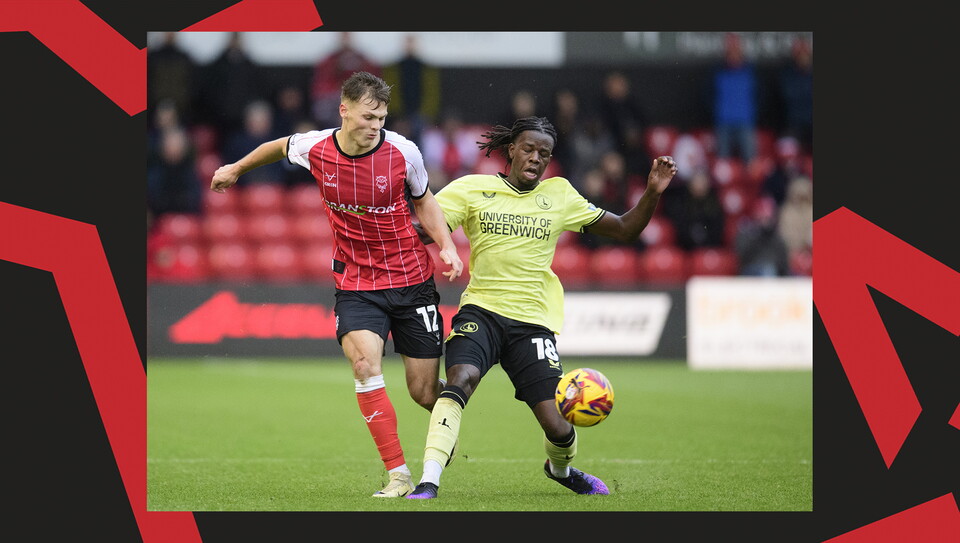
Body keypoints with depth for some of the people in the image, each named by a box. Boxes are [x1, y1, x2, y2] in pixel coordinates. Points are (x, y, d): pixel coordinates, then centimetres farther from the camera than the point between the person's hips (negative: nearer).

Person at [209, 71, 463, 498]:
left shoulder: (402, 151, -12)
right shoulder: (314, 148, -9)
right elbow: (280, 147, 15)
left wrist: (447, 247, -8)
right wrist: (235, 169, 30)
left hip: (411, 279, 0)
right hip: (355, 283, 1)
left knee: (424, 392, 1)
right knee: (364, 362, -25)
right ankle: (398, 474, -20)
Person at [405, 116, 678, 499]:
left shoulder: (558, 194, 10)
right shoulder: (472, 189, 4)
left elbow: (624, 231, 14)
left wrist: (652, 193, 0)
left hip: (533, 320, 2)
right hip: (481, 310, -2)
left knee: (558, 428, -6)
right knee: (460, 380, -32)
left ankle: (560, 468, 31)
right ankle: (427, 484, -32)